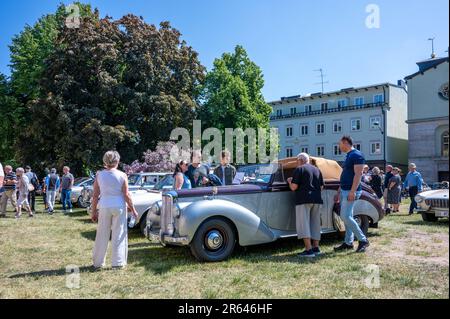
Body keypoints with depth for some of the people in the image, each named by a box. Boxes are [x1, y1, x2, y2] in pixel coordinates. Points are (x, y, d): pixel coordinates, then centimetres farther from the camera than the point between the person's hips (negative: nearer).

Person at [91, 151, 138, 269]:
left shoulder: (99, 175, -2)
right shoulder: (122, 176, -7)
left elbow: (95, 195, -1)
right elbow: (126, 195, -7)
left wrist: (94, 212, 7)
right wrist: (133, 210, 3)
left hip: (104, 207, 2)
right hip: (119, 206, -2)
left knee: (102, 235, 12)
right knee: (119, 235, 8)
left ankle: (98, 263, 22)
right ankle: (118, 263, 14)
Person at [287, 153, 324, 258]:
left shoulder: (299, 169, -4)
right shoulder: (317, 170, 16)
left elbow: (294, 187, -9)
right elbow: (321, 187, 17)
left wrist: (290, 181, 10)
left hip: (304, 200, -6)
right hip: (317, 200, 7)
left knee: (303, 224, -5)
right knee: (315, 223, 13)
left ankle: (309, 250, -11)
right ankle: (316, 248, 15)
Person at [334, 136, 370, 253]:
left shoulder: (357, 155, -11)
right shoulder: (348, 156, 18)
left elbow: (358, 174, -20)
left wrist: (352, 191, -26)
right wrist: (339, 192, 21)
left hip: (351, 191, -10)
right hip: (344, 191, 10)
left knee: (346, 216, -13)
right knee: (347, 217, 10)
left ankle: (363, 240, -3)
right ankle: (348, 242, 16)